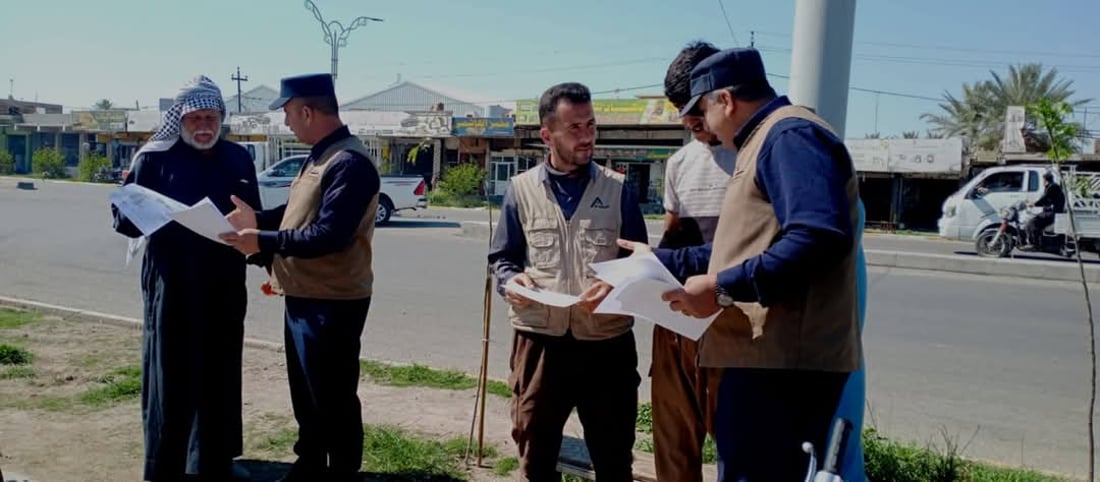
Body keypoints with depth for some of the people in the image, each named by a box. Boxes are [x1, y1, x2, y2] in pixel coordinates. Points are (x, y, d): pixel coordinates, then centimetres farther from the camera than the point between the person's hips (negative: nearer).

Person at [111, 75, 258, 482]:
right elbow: (124, 218, -3)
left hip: (224, 284, 3)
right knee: (169, 373, 1)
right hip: (170, 283, -3)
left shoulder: (238, 159, 8)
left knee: (220, 372, 10)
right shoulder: (155, 158, -2)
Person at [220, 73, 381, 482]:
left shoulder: (349, 163, -21)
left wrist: (263, 242, -22)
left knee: (333, 398, 3)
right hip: (304, 296, 11)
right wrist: (257, 219, 7)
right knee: (305, 392, 21)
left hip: (331, 303, -11)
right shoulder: (320, 156, 12)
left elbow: (329, 235, -27)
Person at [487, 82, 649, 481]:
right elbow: (501, 259, 11)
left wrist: (616, 287, -15)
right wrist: (511, 281, -11)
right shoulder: (522, 189, 5)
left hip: (607, 343, 0)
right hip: (539, 341, 0)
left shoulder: (618, 189, 6)